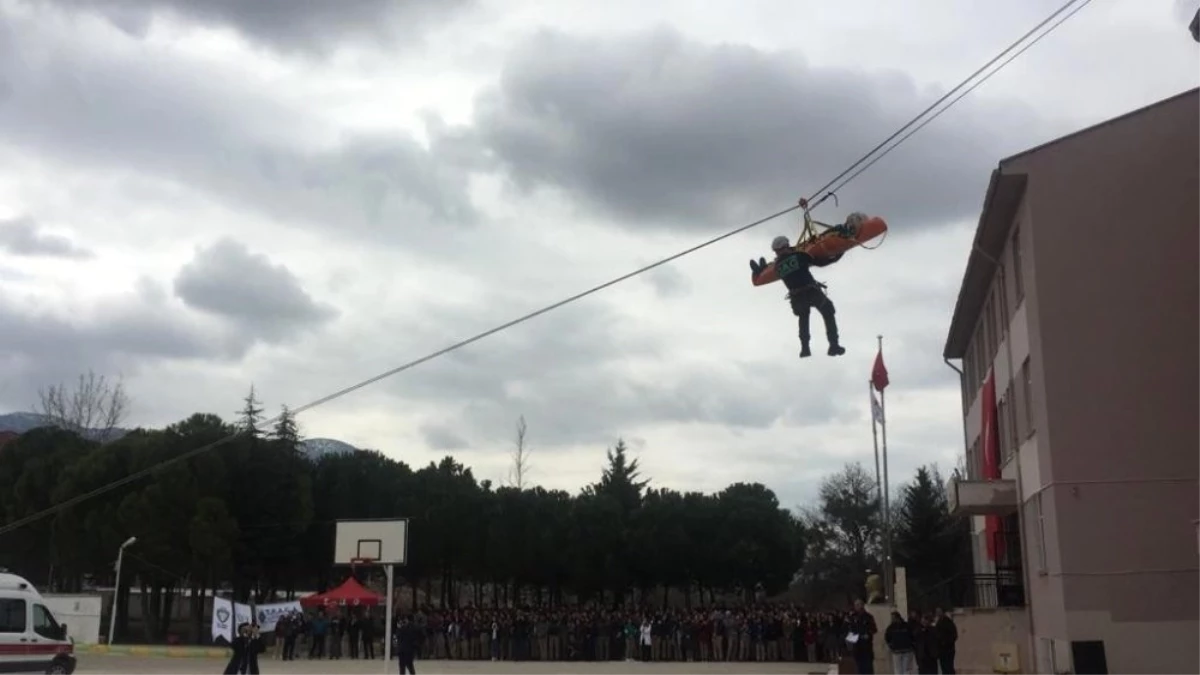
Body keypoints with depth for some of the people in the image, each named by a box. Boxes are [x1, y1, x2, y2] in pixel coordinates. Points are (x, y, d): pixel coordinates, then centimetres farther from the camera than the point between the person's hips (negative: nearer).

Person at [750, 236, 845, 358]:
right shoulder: (799, 256, 0)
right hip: (812, 292, -3)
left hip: (797, 298, 3)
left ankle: (805, 348, 21)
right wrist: (836, 257, 12)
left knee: (803, 317, 34)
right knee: (828, 314, 23)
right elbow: (820, 262, 1)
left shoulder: (777, 266, 10)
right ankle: (834, 345, 13)